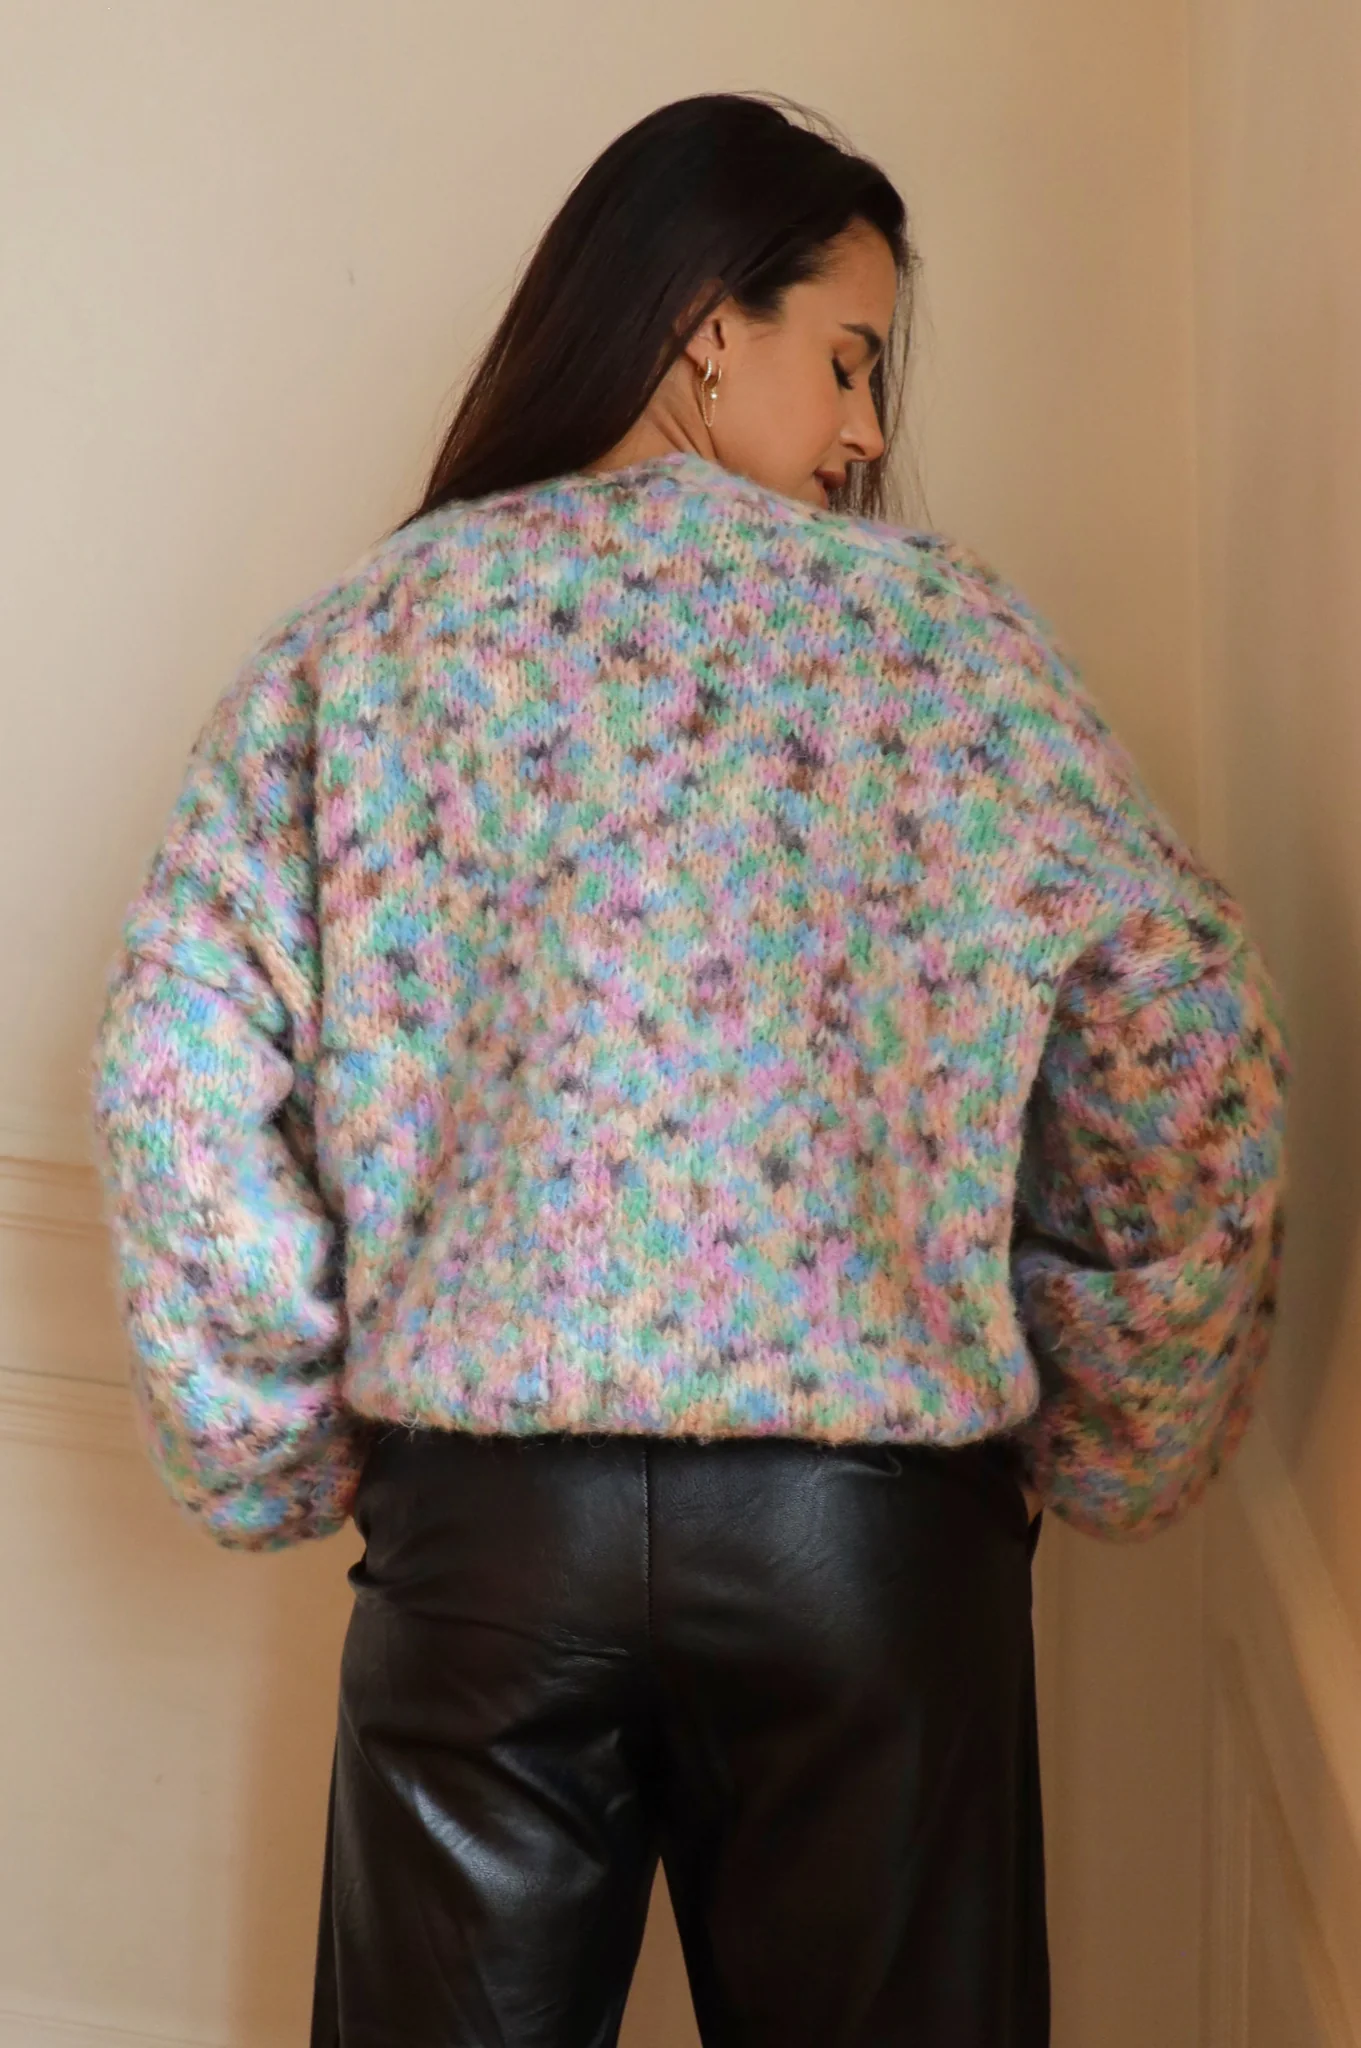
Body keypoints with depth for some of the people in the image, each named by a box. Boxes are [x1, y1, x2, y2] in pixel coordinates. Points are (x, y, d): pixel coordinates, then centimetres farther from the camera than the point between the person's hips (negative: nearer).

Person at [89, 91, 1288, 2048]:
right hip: (876, 1517, -1)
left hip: (479, 1509, 1)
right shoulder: (940, 624, 1)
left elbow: (173, 1064, -3)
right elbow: (1189, 1048, -6)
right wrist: (1105, 1453, 5)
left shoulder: (371, 630, 5)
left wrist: (276, 1454, 6)